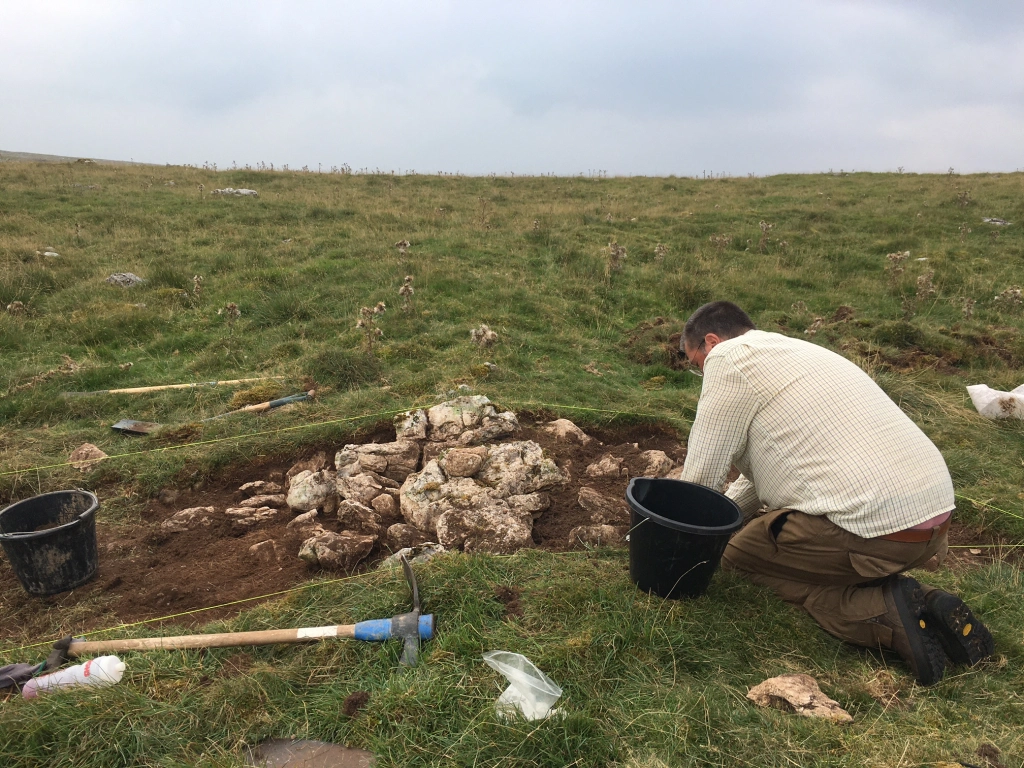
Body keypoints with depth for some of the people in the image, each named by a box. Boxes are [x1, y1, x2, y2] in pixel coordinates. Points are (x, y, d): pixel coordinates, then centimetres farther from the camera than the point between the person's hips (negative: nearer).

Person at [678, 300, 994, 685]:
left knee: (738, 552, 10)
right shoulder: (793, 350, 24)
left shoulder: (728, 357, -3)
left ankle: (883, 611, -6)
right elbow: (762, 468, 30)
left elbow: (701, 475, -2)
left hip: (874, 524, -9)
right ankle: (925, 605, 11)